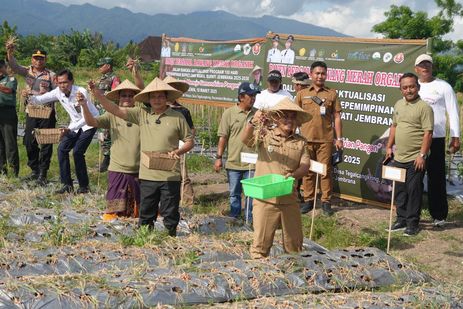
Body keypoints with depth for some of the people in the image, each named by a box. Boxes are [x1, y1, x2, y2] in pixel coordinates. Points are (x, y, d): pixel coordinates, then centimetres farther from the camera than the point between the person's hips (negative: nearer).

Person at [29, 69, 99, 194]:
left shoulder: (81, 92, -29)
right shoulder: (58, 92, -10)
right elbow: (41, 99, -5)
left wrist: (69, 129, -40)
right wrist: (30, 97, -29)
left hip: (89, 124, -7)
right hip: (75, 125, 7)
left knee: (77, 152, -18)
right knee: (62, 149, -5)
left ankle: (84, 186, -5)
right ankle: (67, 185, 2)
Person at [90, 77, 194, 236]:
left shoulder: (177, 117, -1)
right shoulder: (141, 114, 4)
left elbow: (189, 141, 6)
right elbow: (115, 110, 0)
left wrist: (178, 152, -13)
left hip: (170, 175, -2)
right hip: (147, 174, 2)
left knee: (170, 212, 6)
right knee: (146, 212, 12)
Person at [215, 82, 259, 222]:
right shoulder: (229, 113, -4)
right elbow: (223, 137, -3)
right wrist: (219, 157, -5)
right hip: (233, 162, -1)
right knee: (234, 193, 10)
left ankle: (250, 220, 16)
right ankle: (234, 218, 23)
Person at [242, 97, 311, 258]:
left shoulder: (300, 142, 8)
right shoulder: (265, 135, -2)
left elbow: (305, 166, 0)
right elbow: (245, 140, -19)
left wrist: (293, 175, -21)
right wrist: (252, 123, -39)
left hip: (289, 198, 4)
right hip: (265, 198, -3)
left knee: (294, 242, 13)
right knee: (261, 242, 0)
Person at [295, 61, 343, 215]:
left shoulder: (332, 94, 7)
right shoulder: (302, 94, 9)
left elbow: (337, 117, 6)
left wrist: (339, 138, 1)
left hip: (325, 139, -1)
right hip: (306, 139, 1)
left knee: (326, 170, 1)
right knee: (307, 170, 5)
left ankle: (326, 202, 8)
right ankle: (308, 200, 14)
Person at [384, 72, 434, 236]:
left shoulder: (424, 107, -11)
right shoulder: (399, 104, 11)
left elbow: (428, 133, -15)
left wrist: (422, 155, -18)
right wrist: (389, 146, 17)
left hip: (415, 159, -7)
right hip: (399, 158, 7)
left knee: (413, 191, 0)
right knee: (399, 190, 13)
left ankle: (413, 223, 10)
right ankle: (401, 219, 25)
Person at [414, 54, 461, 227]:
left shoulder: (443, 87, 1)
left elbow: (453, 113, 0)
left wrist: (455, 138, -6)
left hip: (435, 139, -4)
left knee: (436, 178, -1)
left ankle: (439, 215, 6)